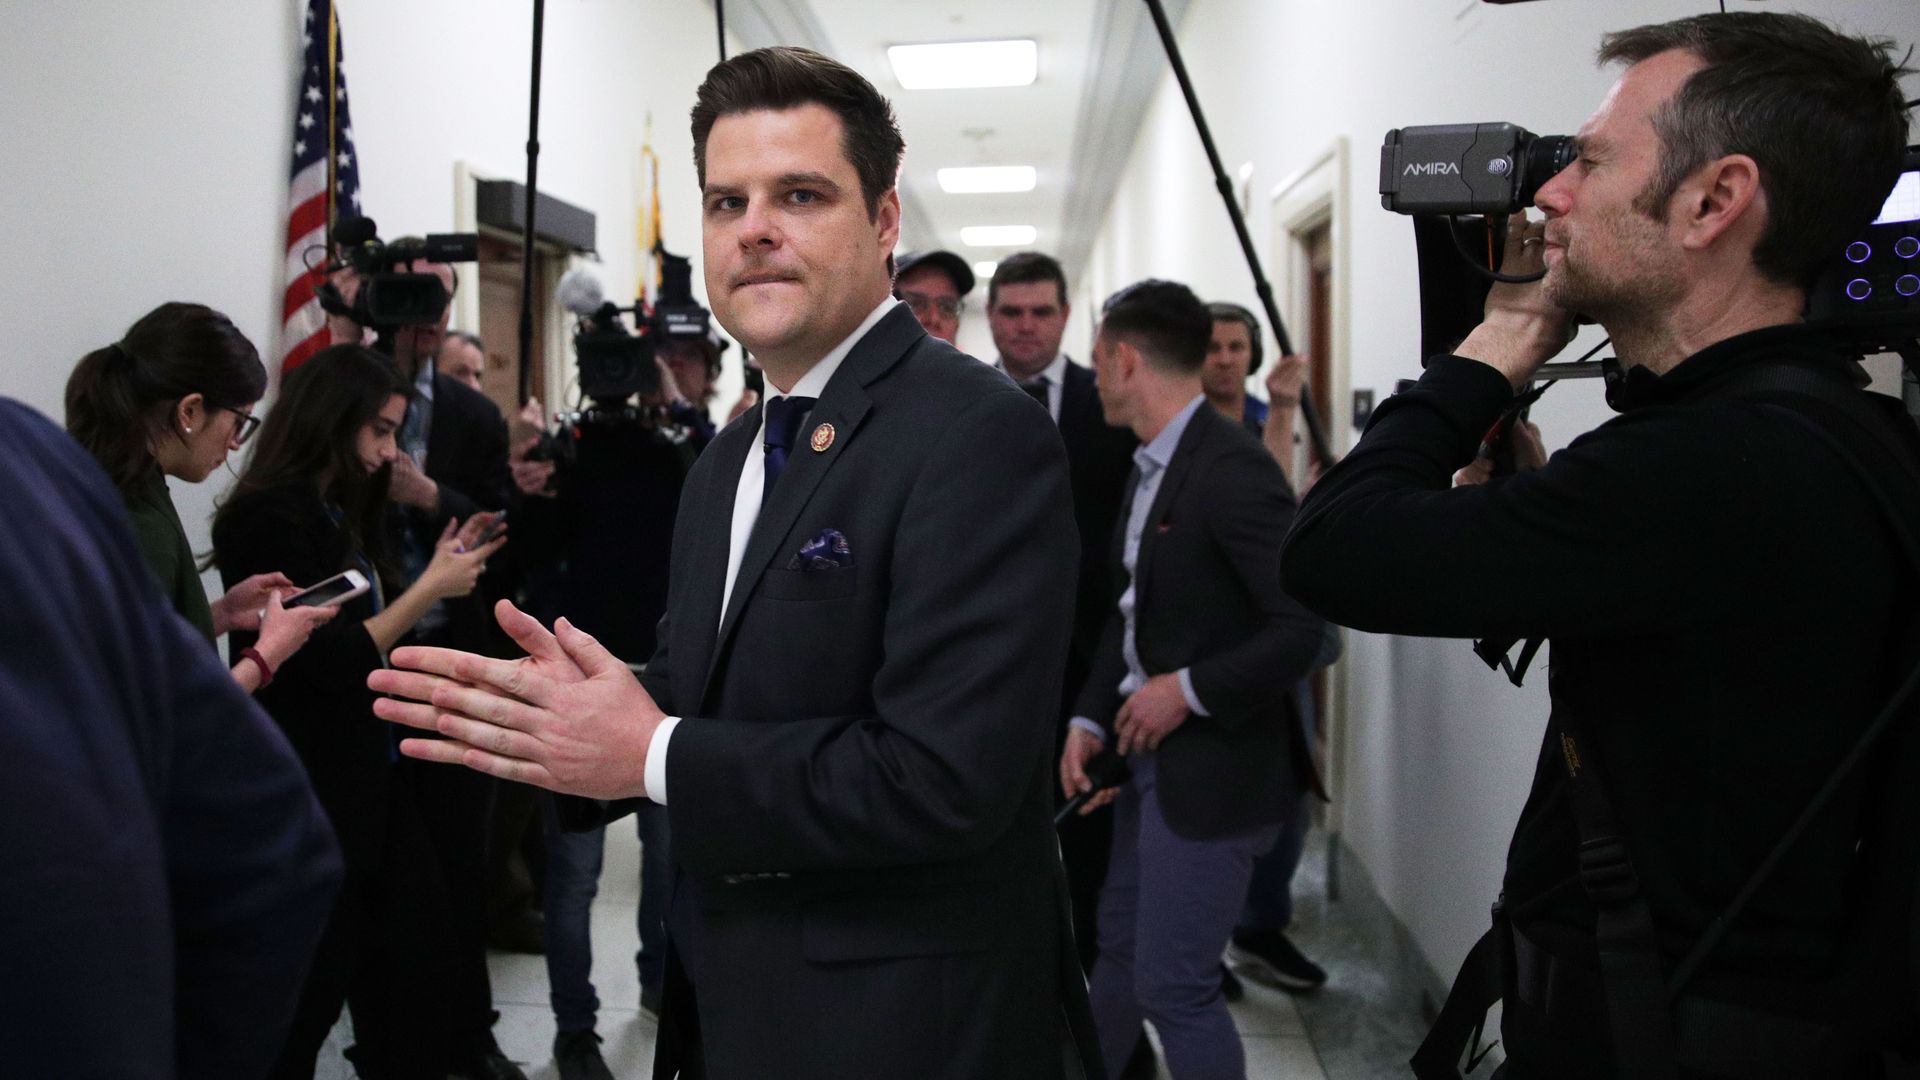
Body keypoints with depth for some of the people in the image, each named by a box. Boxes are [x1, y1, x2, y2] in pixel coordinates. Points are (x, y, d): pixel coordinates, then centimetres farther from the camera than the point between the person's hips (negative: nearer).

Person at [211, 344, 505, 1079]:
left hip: (376, 782, 8)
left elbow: (373, 627, 9)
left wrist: (442, 571, 3)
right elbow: (323, 664, -19)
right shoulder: (270, 520, -15)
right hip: (315, 797, -8)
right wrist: (429, 589, -16)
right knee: (310, 992, 6)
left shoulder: (341, 514, 11)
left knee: (412, 974, 10)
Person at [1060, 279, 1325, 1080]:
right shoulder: (1151, 466, 8)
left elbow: (1306, 624, -25)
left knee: (1173, 982, 0)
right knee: (1120, 947, 23)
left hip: (1212, 765, -9)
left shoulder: (1230, 467, -20)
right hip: (1149, 750, 9)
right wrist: (1091, 719, 4)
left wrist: (1189, 690, -19)